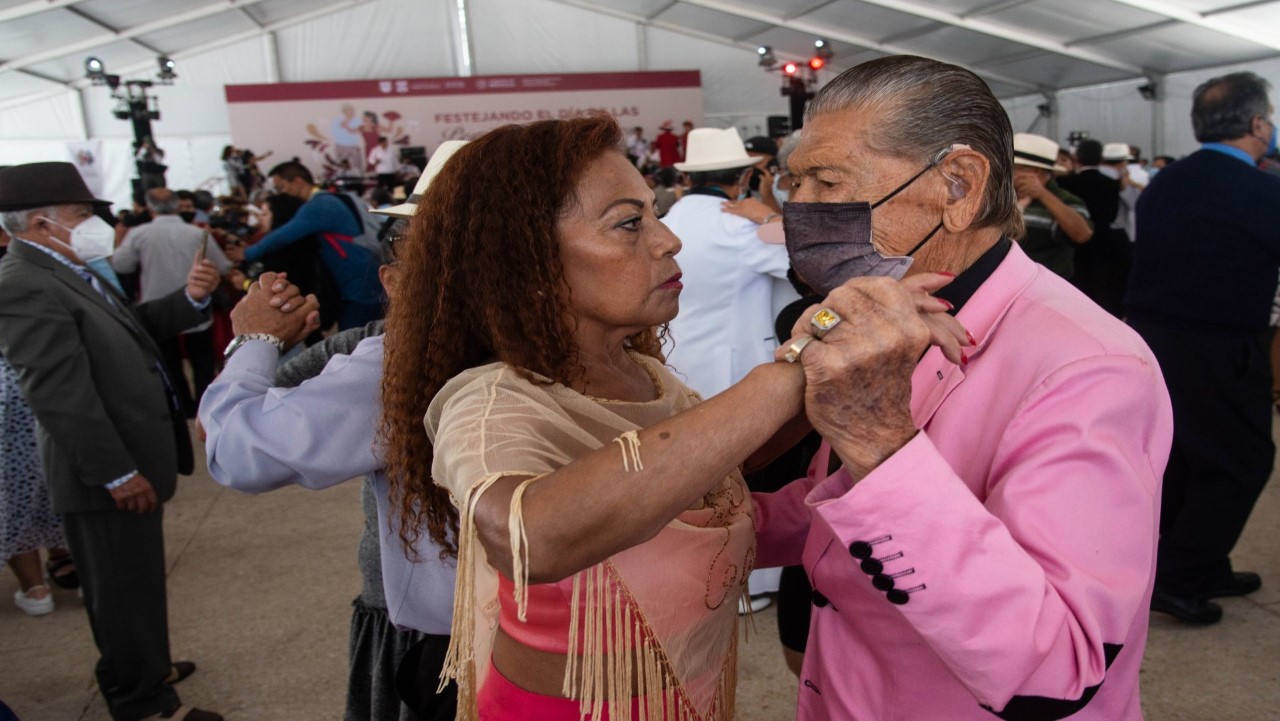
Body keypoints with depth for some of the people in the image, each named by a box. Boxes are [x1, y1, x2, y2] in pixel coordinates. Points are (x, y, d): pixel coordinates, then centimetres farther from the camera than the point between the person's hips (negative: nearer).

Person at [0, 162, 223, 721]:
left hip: (133, 456, 10)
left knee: (136, 581, 24)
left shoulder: (68, 272, 10)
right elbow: (60, 395, -25)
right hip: (110, 472, -10)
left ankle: (145, 668, 42)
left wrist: (189, 298, -3)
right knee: (124, 588, 6)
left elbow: (131, 332, 15)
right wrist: (117, 472, -23)